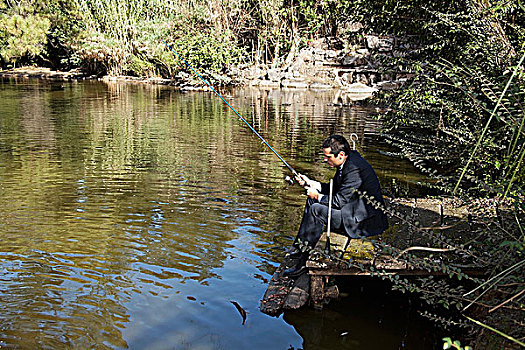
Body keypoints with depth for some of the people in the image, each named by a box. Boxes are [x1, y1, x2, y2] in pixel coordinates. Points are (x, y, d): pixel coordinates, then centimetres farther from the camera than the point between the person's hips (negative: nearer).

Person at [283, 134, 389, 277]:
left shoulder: (355, 169, -25)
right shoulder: (348, 161, 5)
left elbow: (339, 200, -24)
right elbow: (333, 189, 15)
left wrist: (318, 196, -8)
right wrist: (310, 183, 6)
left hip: (365, 223, -11)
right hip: (353, 209, 11)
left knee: (316, 210, -21)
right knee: (312, 200, 10)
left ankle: (303, 262, -13)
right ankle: (299, 247, 14)